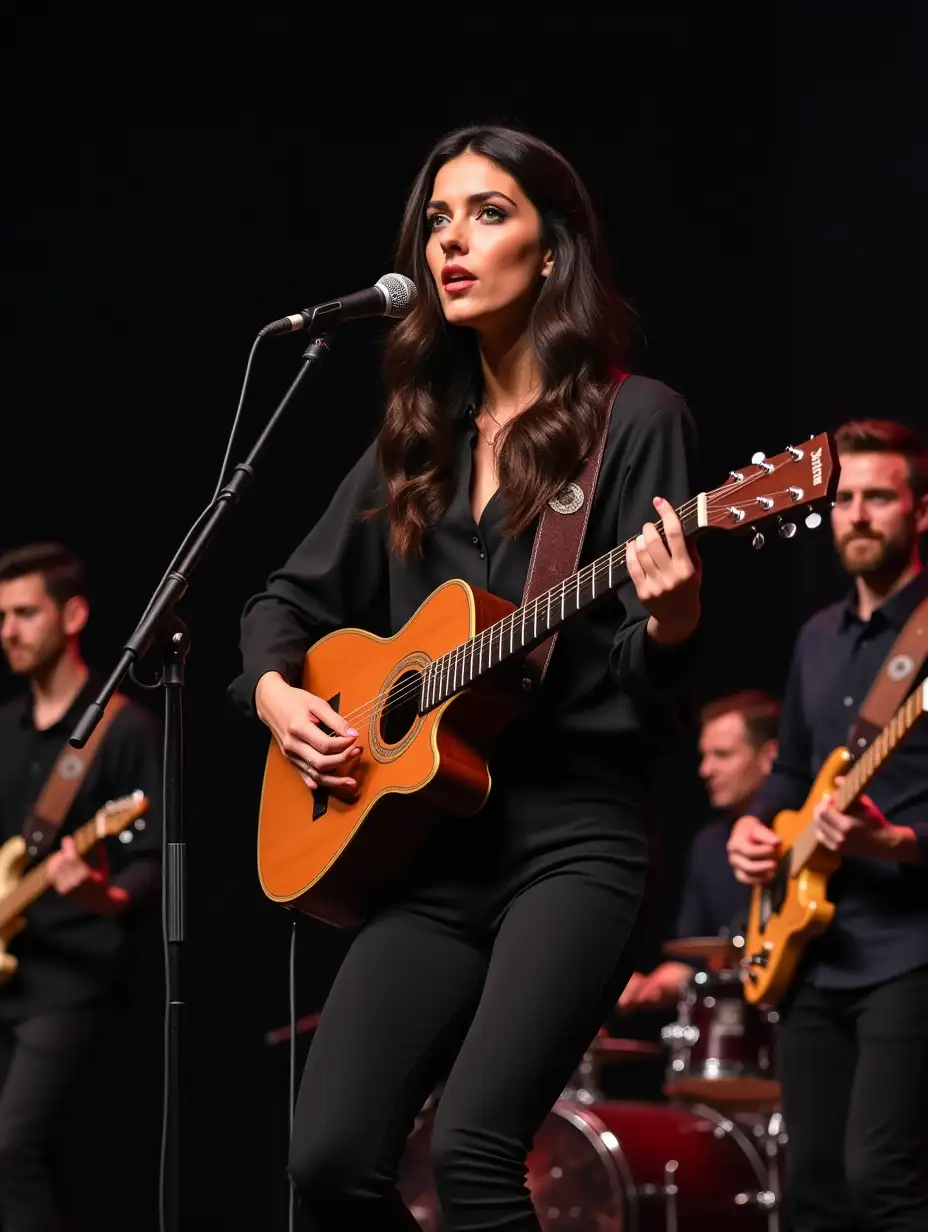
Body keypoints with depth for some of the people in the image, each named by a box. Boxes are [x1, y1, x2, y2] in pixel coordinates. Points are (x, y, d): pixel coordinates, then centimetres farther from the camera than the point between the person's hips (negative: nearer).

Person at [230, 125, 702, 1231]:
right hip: (431, 850, 6)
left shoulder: (635, 421, -1)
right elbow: (290, 597, 26)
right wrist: (276, 689, 6)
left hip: (574, 837, -6)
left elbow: (651, 692, -5)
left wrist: (669, 621, -27)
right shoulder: (418, 440, 16)